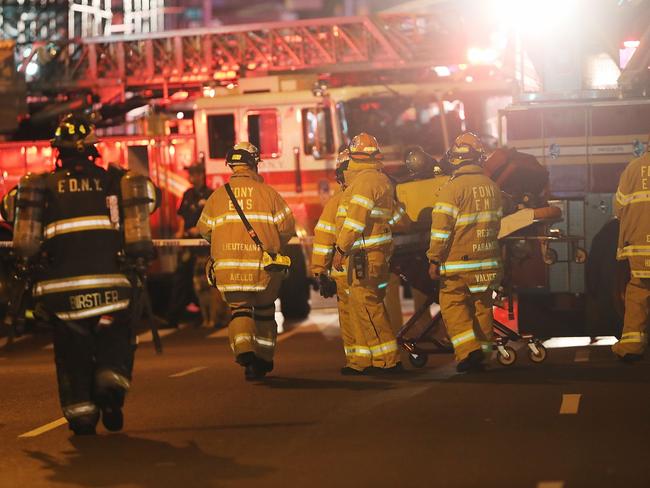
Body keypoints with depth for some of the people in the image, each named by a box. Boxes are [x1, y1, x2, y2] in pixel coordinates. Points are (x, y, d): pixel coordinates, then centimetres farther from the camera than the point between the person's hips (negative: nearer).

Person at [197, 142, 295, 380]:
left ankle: (243, 350, -19)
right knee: (264, 311, 16)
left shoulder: (218, 195, 3)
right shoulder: (267, 192, -2)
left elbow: (204, 229, 10)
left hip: (228, 266, 1)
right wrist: (274, 244, 17)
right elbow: (287, 227, -2)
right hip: (262, 265, -1)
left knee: (240, 309, 6)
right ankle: (263, 360, 23)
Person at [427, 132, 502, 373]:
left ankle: (468, 352, -10)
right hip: (486, 260, 6)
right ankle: (483, 351, 19)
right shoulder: (492, 186, 6)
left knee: (453, 305, 1)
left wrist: (434, 260, -8)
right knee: (482, 305, 14)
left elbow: (441, 228, -14)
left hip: (458, 261, -6)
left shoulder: (453, 188, -13)